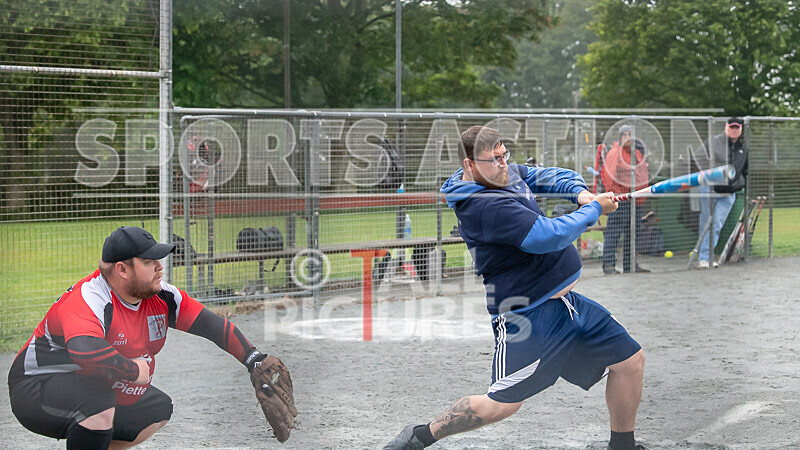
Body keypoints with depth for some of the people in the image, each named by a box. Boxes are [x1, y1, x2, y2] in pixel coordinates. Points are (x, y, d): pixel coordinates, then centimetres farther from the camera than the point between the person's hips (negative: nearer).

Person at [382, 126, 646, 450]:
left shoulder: (507, 173, 5)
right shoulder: (484, 205, -24)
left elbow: (549, 177, 19)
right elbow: (549, 236, -30)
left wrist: (579, 192, -4)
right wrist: (593, 210, -15)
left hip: (566, 302, 10)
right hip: (527, 313, -10)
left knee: (630, 361, 10)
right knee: (502, 404, -8)